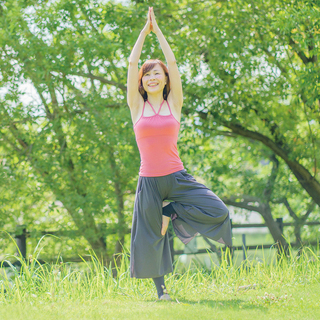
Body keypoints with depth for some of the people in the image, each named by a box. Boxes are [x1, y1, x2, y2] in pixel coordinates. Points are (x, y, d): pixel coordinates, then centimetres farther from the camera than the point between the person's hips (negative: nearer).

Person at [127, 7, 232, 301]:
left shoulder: (173, 104, 5)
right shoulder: (137, 107, 5)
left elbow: (172, 62, 3)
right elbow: (132, 63, 1)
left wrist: (158, 30, 8)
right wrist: (145, 31, 7)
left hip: (177, 177, 0)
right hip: (149, 181, 0)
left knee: (217, 211, -15)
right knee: (151, 237, 4)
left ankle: (171, 211, 5)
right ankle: (160, 289, 20)